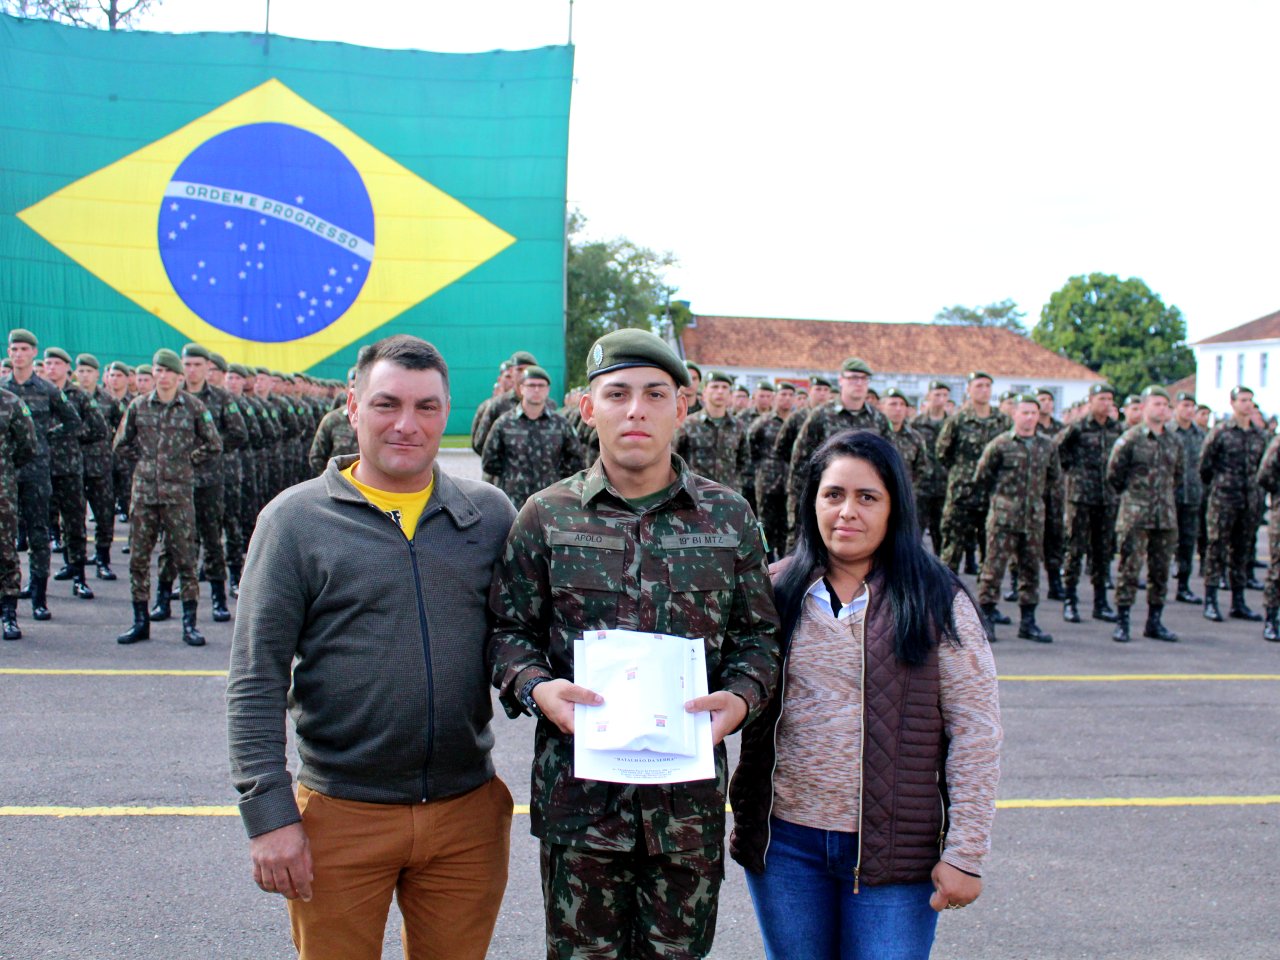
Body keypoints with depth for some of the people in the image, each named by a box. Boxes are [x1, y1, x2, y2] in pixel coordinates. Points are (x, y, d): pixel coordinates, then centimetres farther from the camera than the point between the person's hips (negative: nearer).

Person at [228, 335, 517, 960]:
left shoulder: (490, 514, 4)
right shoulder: (298, 518, -4)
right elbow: (256, 682, -5)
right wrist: (269, 813, -10)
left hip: (468, 813, 2)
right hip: (341, 814, -2)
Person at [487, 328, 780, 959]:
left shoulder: (729, 517, 5)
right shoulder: (547, 516, 2)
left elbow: (759, 633, 9)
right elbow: (508, 629, 5)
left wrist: (740, 697, -11)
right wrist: (535, 687, -14)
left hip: (690, 794, 1)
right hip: (578, 784, -1)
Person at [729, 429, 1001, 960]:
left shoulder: (937, 602, -4)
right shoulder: (778, 591, 3)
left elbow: (974, 733, -5)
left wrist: (965, 852, -8)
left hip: (894, 847, -2)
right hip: (784, 840, 3)